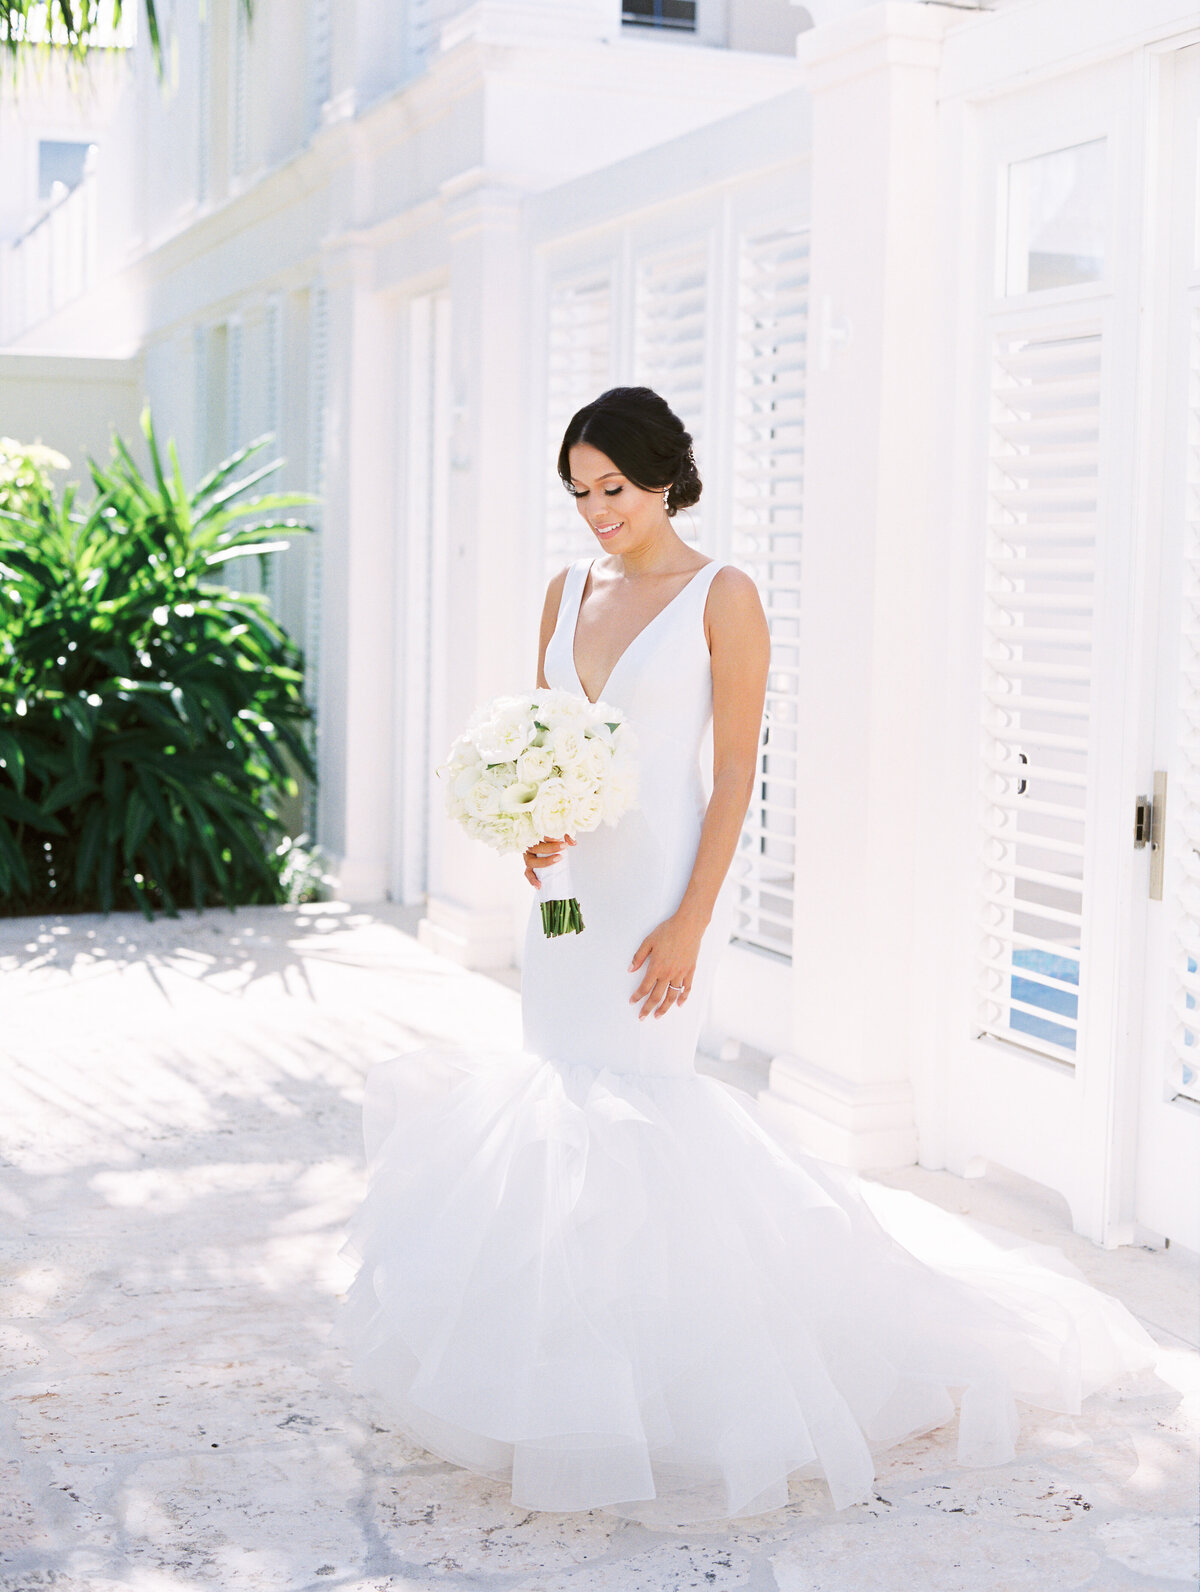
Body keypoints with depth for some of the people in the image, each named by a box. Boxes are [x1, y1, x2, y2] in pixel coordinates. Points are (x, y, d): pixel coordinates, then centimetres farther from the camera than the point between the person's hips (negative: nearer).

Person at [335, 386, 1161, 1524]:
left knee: (620, 1100, -9)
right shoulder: (568, 591, 11)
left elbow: (735, 769, -11)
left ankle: (647, 1379, 5)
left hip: (660, 879, -7)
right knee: (559, 1092, 9)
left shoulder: (721, 598, -7)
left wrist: (689, 920, -17)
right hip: (571, 878, 7)